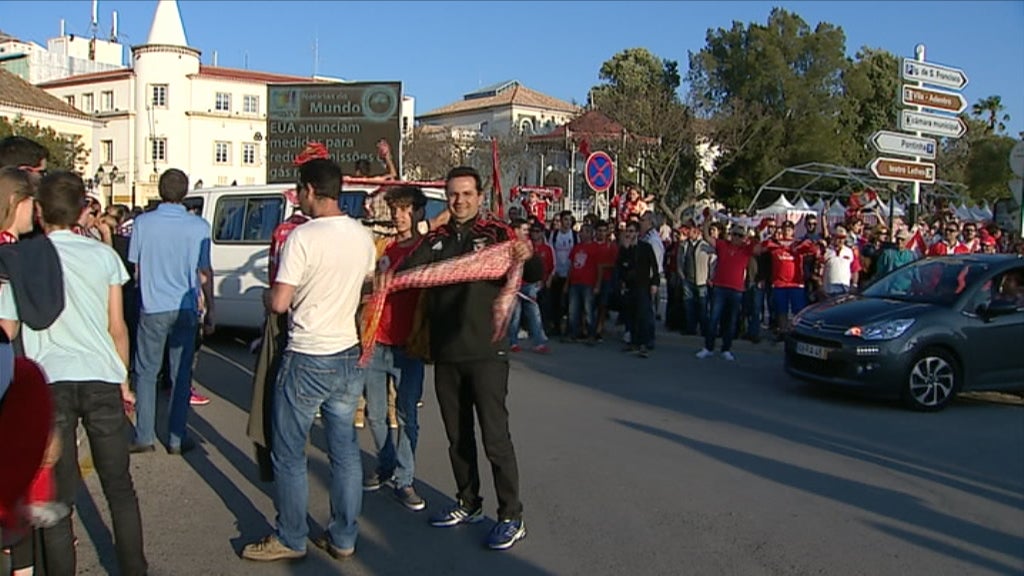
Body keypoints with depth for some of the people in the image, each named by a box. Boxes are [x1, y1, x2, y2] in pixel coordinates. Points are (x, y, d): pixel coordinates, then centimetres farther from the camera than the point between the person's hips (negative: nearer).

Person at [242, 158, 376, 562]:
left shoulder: (303, 237, -17)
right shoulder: (363, 237, 4)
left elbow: (279, 302, -17)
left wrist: (266, 294, 4)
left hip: (307, 359, -6)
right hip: (348, 356, 7)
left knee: (289, 454, 8)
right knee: (345, 450, 12)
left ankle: (290, 540, 18)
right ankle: (344, 538, 21)